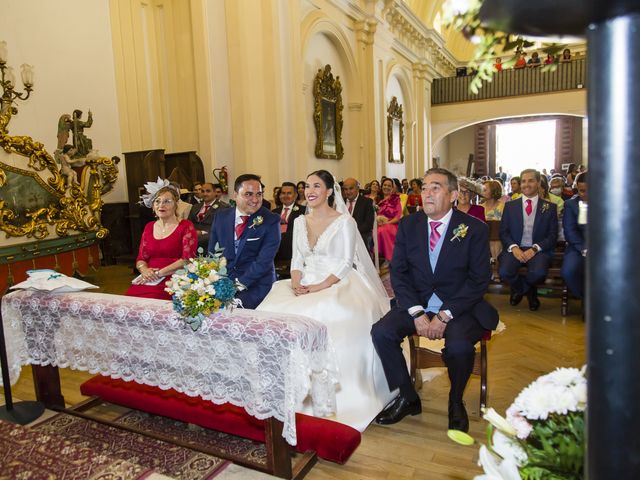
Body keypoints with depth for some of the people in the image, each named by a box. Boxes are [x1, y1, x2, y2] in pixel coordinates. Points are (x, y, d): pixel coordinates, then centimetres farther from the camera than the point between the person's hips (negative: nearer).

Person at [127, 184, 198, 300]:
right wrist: (144, 270, -6)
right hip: (148, 280, 4)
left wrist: (158, 273, -12)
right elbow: (141, 258, 17)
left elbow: (187, 259, -8)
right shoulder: (149, 227, 18)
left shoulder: (186, 226, 2)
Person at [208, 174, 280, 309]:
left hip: (256, 284, -4)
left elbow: (264, 261, -13)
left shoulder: (271, 221, -6)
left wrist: (239, 284, -19)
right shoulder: (221, 217, 7)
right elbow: (213, 252, 9)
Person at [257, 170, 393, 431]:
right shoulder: (300, 222, 16)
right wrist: (296, 282, -8)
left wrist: (320, 286, -19)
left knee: (324, 317, -35)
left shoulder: (344, 221, -1)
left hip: (338, 283, -5)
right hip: (305, 283, 5)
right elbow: (297, 259, 14)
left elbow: (346, 263, -7)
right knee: (275, 313, -21)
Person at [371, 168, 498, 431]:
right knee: (381, 332, -20)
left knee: (459, 345, -32)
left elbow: (479, 280, -9)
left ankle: (456, 402, 3)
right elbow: (398, 272, 1)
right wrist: (416, 313, -14)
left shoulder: (475, 229, -6)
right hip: (416, 303, 3)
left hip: (460, 307, -3)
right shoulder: (408, 225, 3)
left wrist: (444, 315, -19)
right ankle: (407, 399, 2)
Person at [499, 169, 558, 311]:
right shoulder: (510, 206, 11)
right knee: (504, 272, -29)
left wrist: (534, 249, -14)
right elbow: (503, 232, 6)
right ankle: (529, 291, 6)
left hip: (538, 250, -1)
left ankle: (519, 289, 5)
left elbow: (552, 236, 3)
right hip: (514, 248, 1)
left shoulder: (549, 207, 8)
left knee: (538, 272, -34)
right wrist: (513, 247, -14)